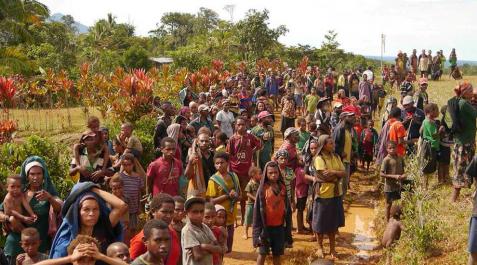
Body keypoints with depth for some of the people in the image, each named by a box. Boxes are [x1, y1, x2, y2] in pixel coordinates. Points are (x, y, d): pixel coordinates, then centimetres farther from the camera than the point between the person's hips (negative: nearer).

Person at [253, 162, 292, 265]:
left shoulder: (282, 187, 2)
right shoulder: (263, 188, -9)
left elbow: (287, 207, 7)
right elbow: (257, 208, -8)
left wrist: (288, 225, 6)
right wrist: (258, 227, -10)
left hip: (279, 226, 3)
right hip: (266, 226, -3)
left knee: (277, 253, 12)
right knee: (262, 253, 4)